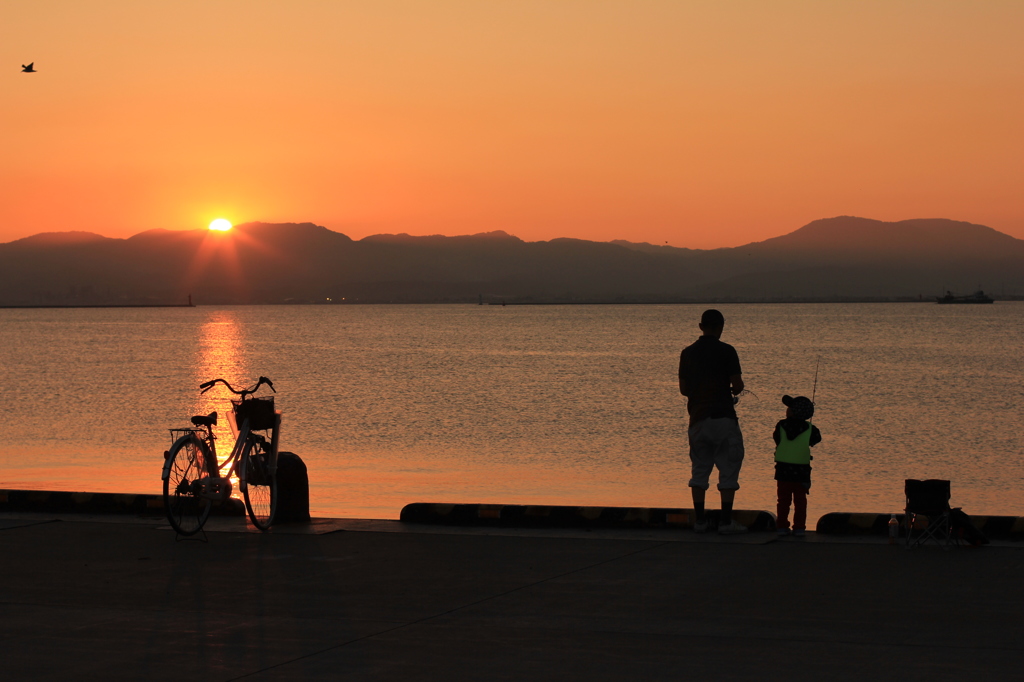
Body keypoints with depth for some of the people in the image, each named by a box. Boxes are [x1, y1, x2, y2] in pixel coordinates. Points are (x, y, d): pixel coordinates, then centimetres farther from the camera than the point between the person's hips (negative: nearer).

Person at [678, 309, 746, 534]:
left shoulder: (688, 353, 8)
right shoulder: (726, 351, -7)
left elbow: (683, 388, 12)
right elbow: (737, 384, -9)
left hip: (698, 418, 5)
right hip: (723, 417, -5)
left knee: (699, 469, 11)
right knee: (728, 467, 1)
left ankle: (699, 520, 7)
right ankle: (726, 521, -4)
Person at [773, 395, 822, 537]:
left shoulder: (781, 426, -4)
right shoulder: (809, 429, -4)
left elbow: (776, 439, 7)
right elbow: (816, 439, 9)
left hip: (783, 468, 0)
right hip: (801, 470, 0)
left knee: (783, 499, 8)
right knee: (800, 500, 5)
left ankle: (782, 526, 7)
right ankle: (799, 527, 1)